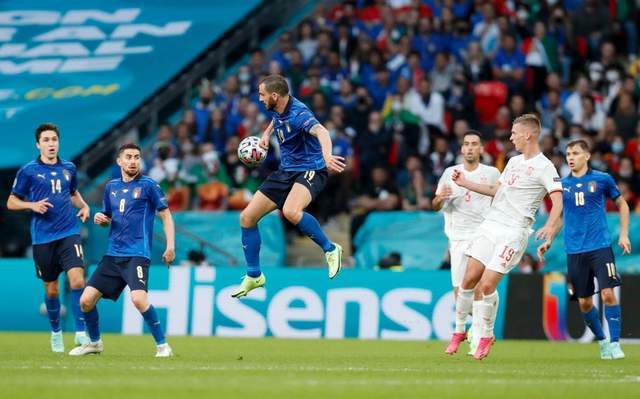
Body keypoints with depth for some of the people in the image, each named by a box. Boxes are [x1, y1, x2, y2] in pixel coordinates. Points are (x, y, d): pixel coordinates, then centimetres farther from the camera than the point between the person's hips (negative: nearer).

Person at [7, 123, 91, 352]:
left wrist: (84, 207, 8)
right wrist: (32, 205, -13)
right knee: (51, 288, 8)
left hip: (69, 233, 1)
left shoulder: (68, 168, 9)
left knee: (77, 280, -16)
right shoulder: (28, 171, -1)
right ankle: (55, 332, 29)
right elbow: (11, 202, 4)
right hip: (43, 237, -1)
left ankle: (80, 332, -9)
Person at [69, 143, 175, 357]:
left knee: (138, 298, -28)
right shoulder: (111, 186, 14)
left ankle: (162, 345, -13)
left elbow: (166, 215, -1)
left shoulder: (148, 185, -2)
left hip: (137, 254, -6)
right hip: (113, 254, 6)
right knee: (86, 300, 1)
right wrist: (99, 219, 2)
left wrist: (170, 246, -12)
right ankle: (94, 342, 25)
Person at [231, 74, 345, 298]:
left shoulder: (298, 114, -23)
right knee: (247, 217, 3)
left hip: (310, 169, -9)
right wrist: (266, 134, 15)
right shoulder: (277, 110, 4)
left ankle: (330, 249, -15)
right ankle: (254, 276, 18)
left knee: (290, 212, -38)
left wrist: (327, 156, -64)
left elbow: (320, 131, -45)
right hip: (285, 171, 9)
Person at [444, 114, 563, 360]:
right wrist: (465, 183, 28)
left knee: (487, 285, -12)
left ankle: (486, 336, 8)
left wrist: (550, 226, -34)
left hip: (514, 232, -7)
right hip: (490, 226, 7)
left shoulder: (544, 167, -7)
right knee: (469, 279, 0)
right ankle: (459, 331, 15)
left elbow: (558, 201, -17)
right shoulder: (514, 161, 18)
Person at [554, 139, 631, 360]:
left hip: (600, 246, -3)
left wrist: (624, 235, 4)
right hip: (574, 250, 3)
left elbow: (622, 205, 12)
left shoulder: (602, 179, 1)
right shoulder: (562, 184, 8)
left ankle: (614, 343, -6)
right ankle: (602, 341, 23)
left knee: (608, 294, -14)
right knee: (584, 303, 4)